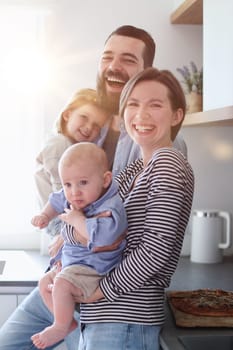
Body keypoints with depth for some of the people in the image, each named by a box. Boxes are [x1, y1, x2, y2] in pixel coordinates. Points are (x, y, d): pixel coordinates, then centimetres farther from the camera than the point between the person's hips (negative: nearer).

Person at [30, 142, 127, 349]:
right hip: (72, 264, 10)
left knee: (61, 285, -28)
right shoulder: (77, 200, 0)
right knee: (45, 283, 16)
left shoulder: (110, 208, -27)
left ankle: (60, 328, -6)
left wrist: (77, 219, -33)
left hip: (95, 269, -10)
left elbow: (103, 235, -47)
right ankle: (68, 322, 23)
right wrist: (45, 215, 7)